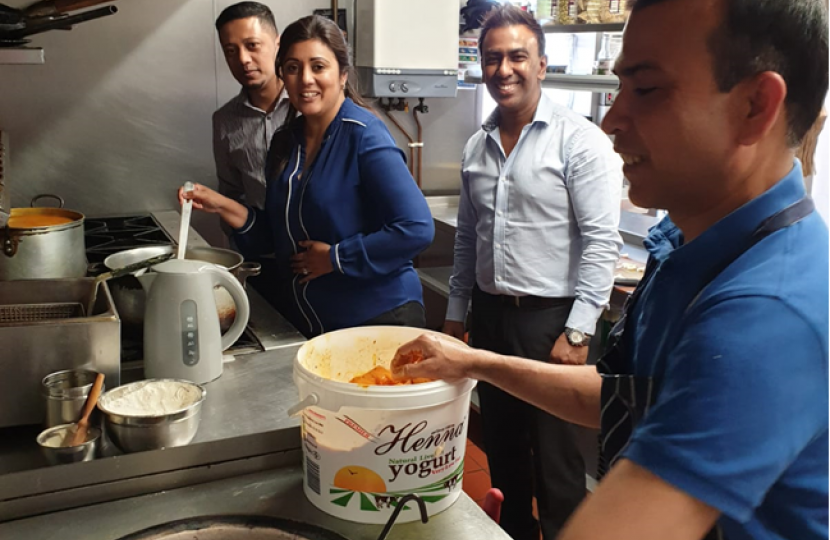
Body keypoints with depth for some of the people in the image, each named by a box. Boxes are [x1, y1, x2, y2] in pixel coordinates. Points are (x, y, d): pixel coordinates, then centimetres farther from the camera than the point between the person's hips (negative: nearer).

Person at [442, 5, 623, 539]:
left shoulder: (579, 140, -11)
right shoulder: (478, 146, 8)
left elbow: (602, 241, -14)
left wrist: (577, 331, -17)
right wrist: (456, 312, 14)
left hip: (550, 318, -6)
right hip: (490, 315, 6)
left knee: (556, 463, 5)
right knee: (503, 448, 19)